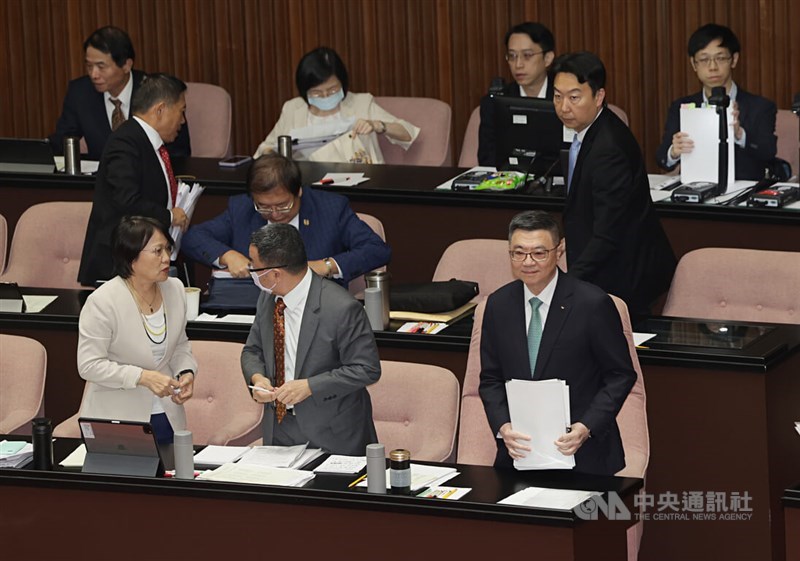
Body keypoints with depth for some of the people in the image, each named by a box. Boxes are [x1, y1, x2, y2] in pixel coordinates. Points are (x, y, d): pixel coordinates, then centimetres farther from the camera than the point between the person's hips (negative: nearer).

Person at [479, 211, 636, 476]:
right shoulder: (498, 304, 6)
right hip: (518, 452, 3)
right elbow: (490, 379, 11)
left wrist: (586, 427, -14)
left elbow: (621, 375, -1)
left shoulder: (593, 303, -7)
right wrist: (502, 427, -8)